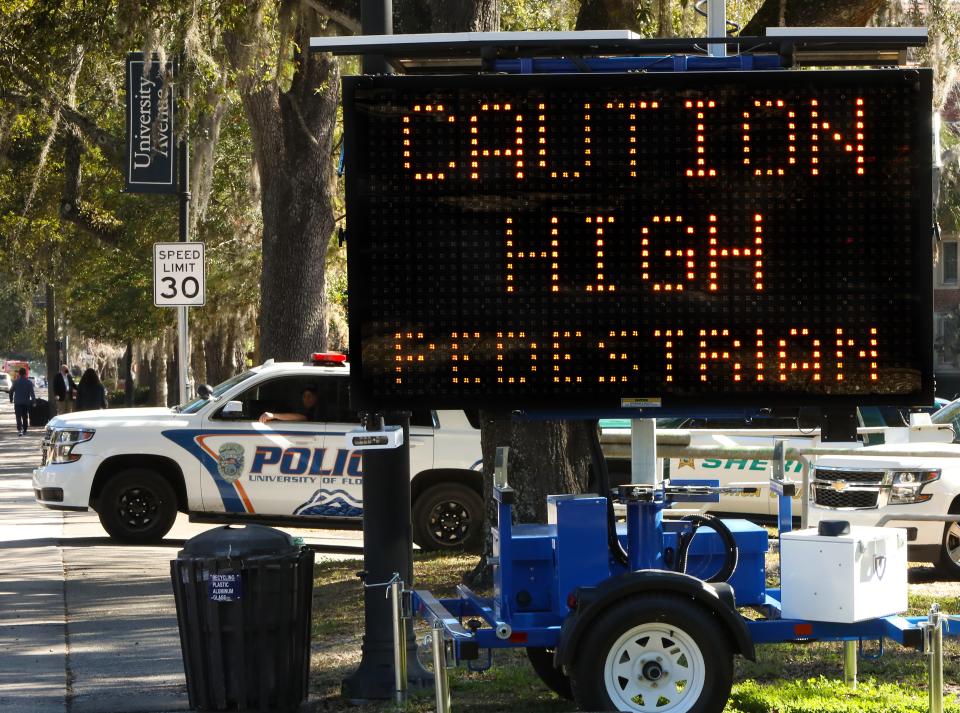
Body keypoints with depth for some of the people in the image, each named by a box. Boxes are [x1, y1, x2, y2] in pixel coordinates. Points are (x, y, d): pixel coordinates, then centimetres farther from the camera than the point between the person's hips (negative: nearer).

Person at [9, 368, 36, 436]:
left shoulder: (16, 382, -3)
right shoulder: (29, 382, -3)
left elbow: (11, 391, 5)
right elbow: (32, 393, -8)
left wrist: (11, 399, 19)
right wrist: (33, 401, -7)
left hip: (17, 402, -1)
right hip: (26, 402, 1)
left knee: (18, 417, -5)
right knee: (25, 417, 14)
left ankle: (19, 430, -23)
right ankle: (24, 430, 19)